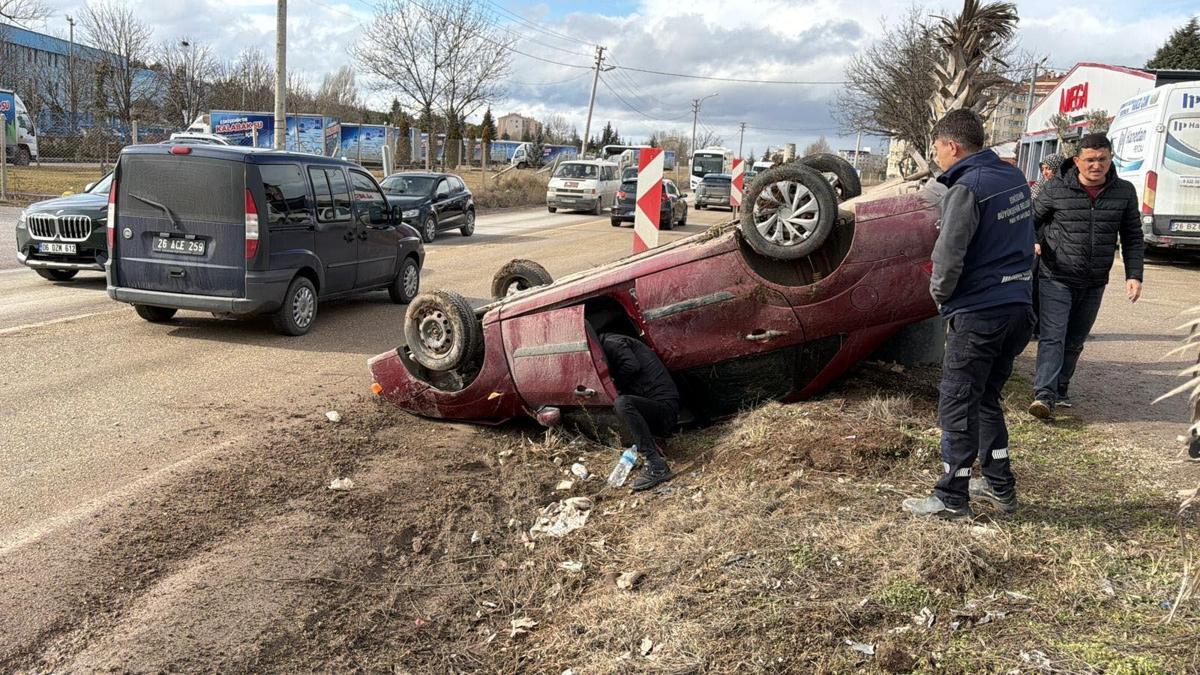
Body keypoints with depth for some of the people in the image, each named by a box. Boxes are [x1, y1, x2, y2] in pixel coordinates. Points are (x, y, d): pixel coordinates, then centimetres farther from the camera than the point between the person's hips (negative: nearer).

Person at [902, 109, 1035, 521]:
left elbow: (948, 259, -21)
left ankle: (951, 499, 9)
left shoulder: (966, 189, -17)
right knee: (986, 399, 20)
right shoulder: (1014, 178, 9)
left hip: (978, 314, -8)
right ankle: (1000, 486, 28)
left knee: (957, 406, 2)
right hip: (1017, 306, 8)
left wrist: (939, 291, -3)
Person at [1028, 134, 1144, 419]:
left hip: (1094, 284, 4)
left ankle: (1061, 388, 27)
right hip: (1056, 279, -4)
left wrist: (1133, 275, 0)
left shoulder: (1124, 192, 2)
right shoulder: (1055, 189, -8)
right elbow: (1031, 219, 6)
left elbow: (1132, 237, 9)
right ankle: (1044, 395, -18)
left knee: (1074, 341, 13)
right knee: (1052, 337, -13)